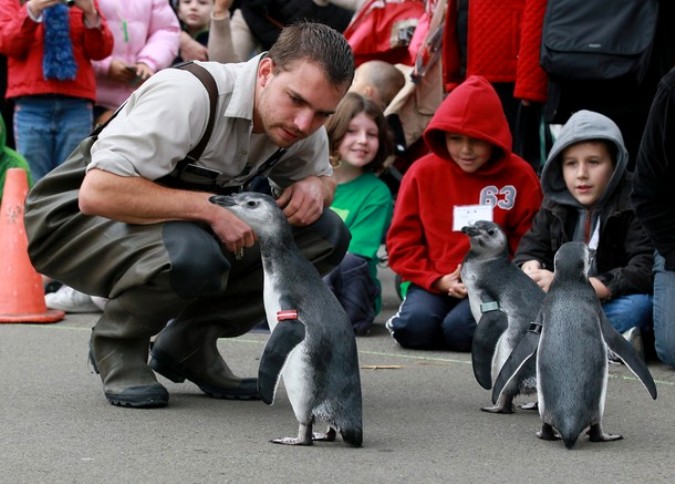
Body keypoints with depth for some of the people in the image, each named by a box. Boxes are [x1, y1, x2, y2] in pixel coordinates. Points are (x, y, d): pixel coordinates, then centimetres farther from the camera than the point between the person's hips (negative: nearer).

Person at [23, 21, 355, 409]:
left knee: (326, 234, -11)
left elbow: (323, 174, 14)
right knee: (192, 254, -40)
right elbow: (96, 192, -37)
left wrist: (315, 186, -11)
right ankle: (118, 344, -9)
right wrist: (209, 207, -35)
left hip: (184, 224, 7)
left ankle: (188, 344, 0)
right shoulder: (188, 95, -31)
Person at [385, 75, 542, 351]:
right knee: (415, 327, -31)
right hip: (433, 285, 1)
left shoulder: (520, 177, 1)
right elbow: (402, 240, 6)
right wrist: (438, 281, -9)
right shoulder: (423, 172, 4)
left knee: (460, 330, -32)